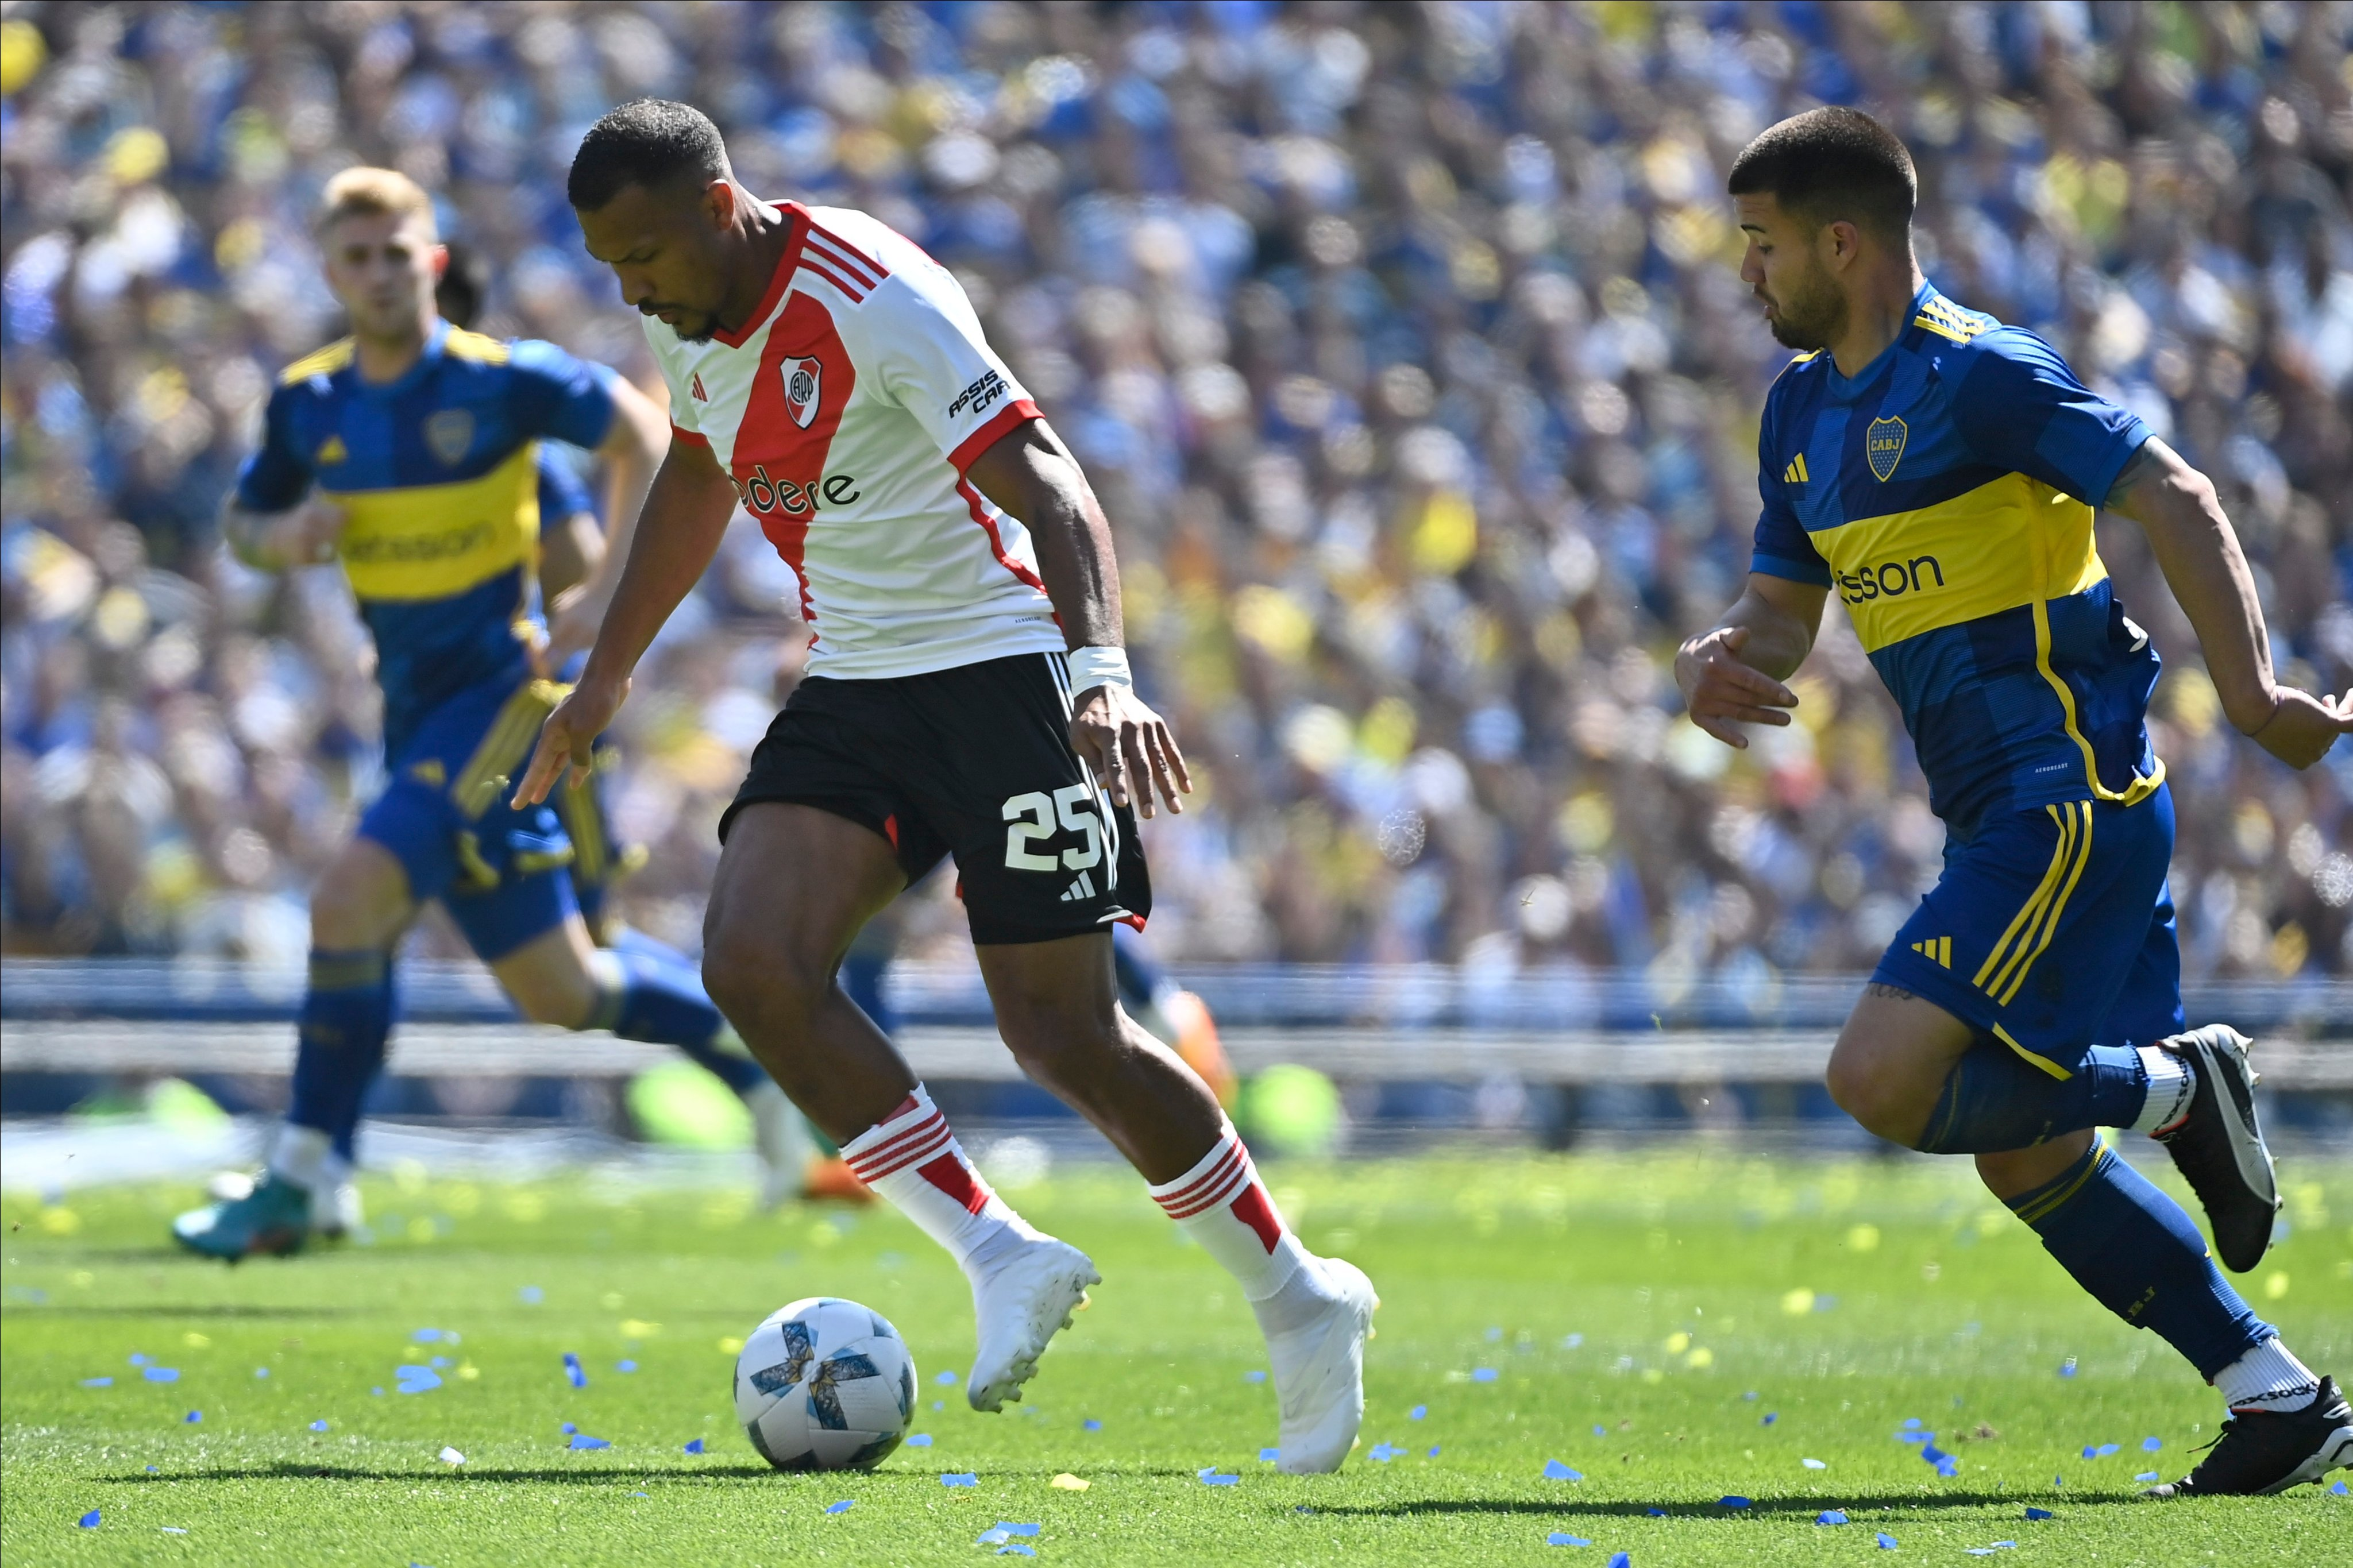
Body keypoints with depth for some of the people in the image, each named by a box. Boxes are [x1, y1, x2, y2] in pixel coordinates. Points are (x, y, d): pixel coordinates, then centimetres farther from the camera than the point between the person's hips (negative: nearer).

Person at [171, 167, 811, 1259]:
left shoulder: (499, 381, -11)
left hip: (497, 696, -6)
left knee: (352, 899, -22)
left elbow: (642, 436, -4)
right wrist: (280, 537, -8)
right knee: (559, 992, 9)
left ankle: (305, 1179, -12)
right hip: (415, 709, 6)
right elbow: (242, 521, 17)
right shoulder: (308, 405, 4)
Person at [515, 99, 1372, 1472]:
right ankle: (1008, 1260, -6)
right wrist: (606, 676, 28)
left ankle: (1300, 1299, 13)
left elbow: (1047, 484, -28)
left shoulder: (872, 299, -21)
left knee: (1066, 1039, -7)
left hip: (999, 665, -7)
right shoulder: (694, 322, 5)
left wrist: (1101, 669, -42)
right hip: (855, 688, 7)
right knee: (753, 963, -15)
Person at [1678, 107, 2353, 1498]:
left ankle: (2177, 1088, -3)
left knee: (1885, 1080, -20)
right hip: (2011, 816, 10)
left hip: (2072, 795, -10)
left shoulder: (1974, 372, -12)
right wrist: (1718, 663, -3)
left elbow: (2174, 499, -16)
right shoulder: (1804, 408, 15)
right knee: (2026, 1154, 9)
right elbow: (1783, 611, 21)